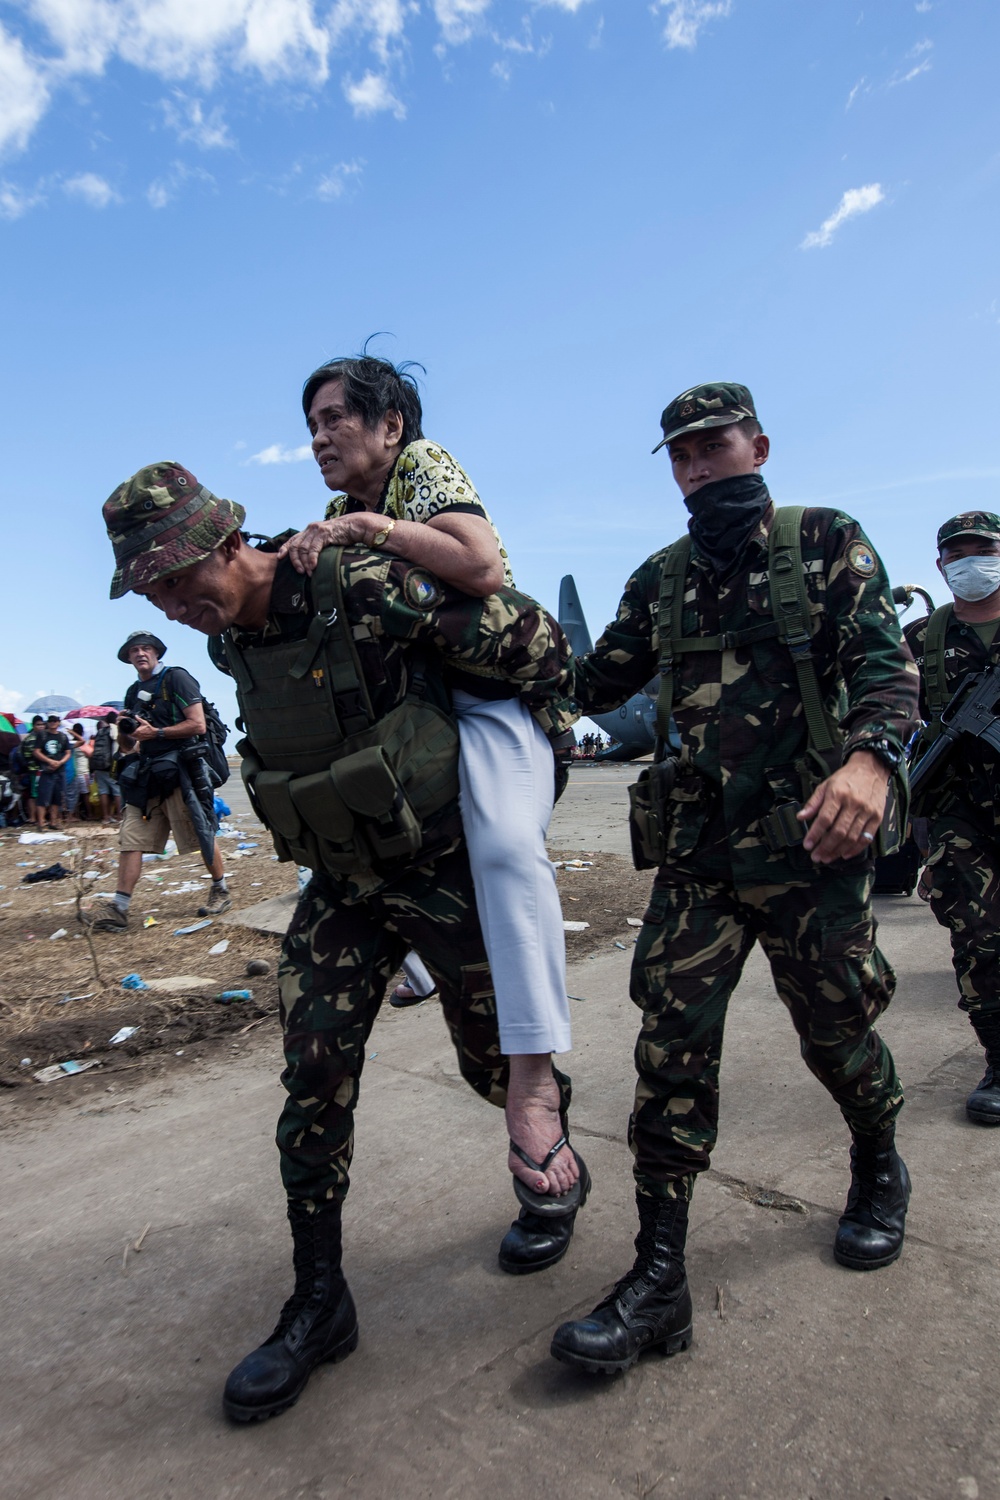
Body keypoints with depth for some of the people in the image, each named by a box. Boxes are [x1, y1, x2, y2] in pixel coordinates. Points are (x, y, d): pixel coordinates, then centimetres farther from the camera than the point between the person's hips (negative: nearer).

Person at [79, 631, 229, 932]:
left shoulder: (176, 678, -5)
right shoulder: (133, 692, 18)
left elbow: (198, 725, -13)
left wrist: (155, 732, -14)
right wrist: (127, 730, 3)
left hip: (179, 769, -7)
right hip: (147, 773, 7)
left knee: (202, 834, 1)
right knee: (131, 838, 0)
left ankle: (221, 892, 17)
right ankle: (118, 909, -1)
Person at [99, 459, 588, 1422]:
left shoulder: (364, 591, -24)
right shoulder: (229, 640, 0)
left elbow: (531, 636, -17)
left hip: (443, 868, -5)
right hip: (340, 886, 6)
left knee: (493, 1053, 11)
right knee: (313, 1073, 2)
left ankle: (557, 1179, 43)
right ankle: (318, 1303, 20)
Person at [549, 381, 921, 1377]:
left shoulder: (826, 543, 3)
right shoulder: (660, 581, 14)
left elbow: (884, 660, -9)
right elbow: (596, 687, 14)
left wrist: (870, 756, -28)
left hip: (808, 838, -2)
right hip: (695, 848, 3)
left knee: (836, 1028, 11)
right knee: (672, 1044, -4)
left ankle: (879, 1171, 44)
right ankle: (658, 1277, 5)